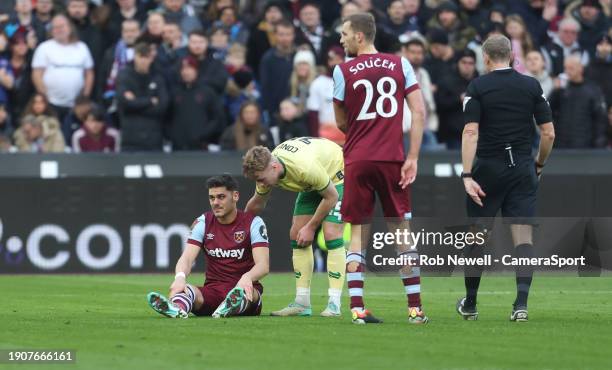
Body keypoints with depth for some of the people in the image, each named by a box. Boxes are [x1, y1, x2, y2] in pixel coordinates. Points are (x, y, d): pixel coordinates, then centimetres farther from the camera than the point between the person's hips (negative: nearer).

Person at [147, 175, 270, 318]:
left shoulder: (253, 222, -3)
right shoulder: (202, 223, 4)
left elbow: (263, 265, -14)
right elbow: (187, 257, -9)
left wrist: (247, 277, -40)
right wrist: (180, 277, -35)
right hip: (212, 290, 2)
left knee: (246, 291, -38)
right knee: (185, 289, -30)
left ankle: (232, 307, -73)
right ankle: (177, 308, -66)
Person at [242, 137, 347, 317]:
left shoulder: (305, 167, -41)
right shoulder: (265, 168, -19)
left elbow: (331, 196, -27)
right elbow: (257, 203, 3)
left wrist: (311, 227, -20)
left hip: (337, 176, -7)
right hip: (312, 185, 7)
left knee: (331, 234, -21)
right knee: (296, 235, -3)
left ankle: (334, 304, -21)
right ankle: (302, 303, 0)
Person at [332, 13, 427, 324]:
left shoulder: (343, 71, 0)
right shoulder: (400, 65, 4)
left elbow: (341, 123, 8)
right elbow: (419, 112, -2)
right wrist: (412, 158, -2)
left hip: (357, 159, -1)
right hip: (392, 157, 1)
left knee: (358, 233, 6)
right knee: (402, 231, 8)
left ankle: (357, 308, -4)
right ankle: (415, 308, 5)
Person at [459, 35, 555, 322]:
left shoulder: (477, 87, -4)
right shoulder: (532, 86, 3)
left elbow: (470, 133, -14)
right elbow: (549, 133, 1)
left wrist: (467, 176, -16)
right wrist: (539, 164, 17)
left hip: (488, 169, -1)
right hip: (522, 169, 1)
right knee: (523, 234, -1)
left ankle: (470, 304, 21)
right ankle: (521, 302, -15)